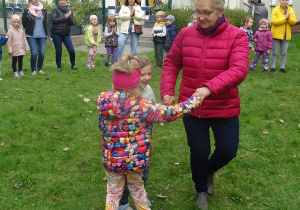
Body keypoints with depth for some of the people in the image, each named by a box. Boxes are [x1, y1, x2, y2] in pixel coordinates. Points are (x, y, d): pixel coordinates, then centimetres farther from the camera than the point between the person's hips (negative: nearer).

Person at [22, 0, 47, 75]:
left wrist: (44, 31, 13)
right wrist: (29, 29, 13)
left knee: (42, 53, -3)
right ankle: (33, 70, 8)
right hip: (31, 36, -3)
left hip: (42, 35, 3)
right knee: (34, 53, -9)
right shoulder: (27, 10, -3)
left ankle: (39, 68, 17)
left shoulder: (43, 10, 7)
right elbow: (23, 23, 6)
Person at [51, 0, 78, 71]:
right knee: (58, 51, 1)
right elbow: (54, 20, -14)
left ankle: (73, 65, 15)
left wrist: (69, 17, -16)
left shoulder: (69, 10, 9)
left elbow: (72, 23, 3)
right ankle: (59, 67, 16)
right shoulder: (55, 10, 0)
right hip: (57, 34, -2)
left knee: (72, 51, -5)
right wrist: (65, 17, -15)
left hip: (66, 34, 3)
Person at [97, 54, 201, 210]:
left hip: (110, 159, 2)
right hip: (135, 160, -2)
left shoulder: (103, 101, -15)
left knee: (113, 192, 20)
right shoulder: (142, 107, -24)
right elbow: (171, 113, -15)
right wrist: (196, 99, -4)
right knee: (137, 188, 24)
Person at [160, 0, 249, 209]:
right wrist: (167, 91, -5)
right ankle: (201, 190, 40)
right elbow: (171, 63, 7)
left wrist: (210, 88, -38)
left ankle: (209, 172, 43)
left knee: (228, 150, 6)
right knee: (199, 151, 10)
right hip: (192, 107, 1)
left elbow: (239, 70, -24)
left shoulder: (237, 36, -11)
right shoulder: (186, 34, -3)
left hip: (224, 108, -1)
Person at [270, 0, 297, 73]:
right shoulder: (275, 10, -6)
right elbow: (273, 21, -18)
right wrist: (285, 18, -20)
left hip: (286, 35, 4)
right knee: (274, 52, 3)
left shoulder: (291, 10, 6)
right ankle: (272, 67, 12)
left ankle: (282, 67, 17)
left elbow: (294, 21, 0)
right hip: (276, 34, -3)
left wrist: (289, 18, -19)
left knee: (284, 53, 8)